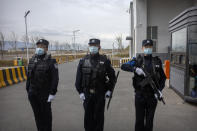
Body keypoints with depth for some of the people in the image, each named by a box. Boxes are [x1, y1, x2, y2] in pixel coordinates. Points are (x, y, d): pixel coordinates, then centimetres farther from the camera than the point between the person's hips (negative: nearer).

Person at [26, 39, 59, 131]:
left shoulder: (51, 62, -10)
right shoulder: (32, 60, 7)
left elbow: (55, 79, -13)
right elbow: (28, 77, 11)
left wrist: (52, 93, -16)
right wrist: (28, 90, 11)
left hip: (45, 94, -5)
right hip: (33, 94, 5)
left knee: (46, 114, 9)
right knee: (37, 114, 15)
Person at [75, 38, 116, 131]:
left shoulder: (105, 61, -1)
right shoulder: (83, 61, 2)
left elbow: (112, 76, 6)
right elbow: (78, 78, 3)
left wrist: (109, 90, 1)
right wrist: (80, 92, -2)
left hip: (100, 94, -1)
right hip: (87, 94, 1)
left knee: (99, 116, 9)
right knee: (88, 116, 10)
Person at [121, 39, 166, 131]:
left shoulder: (157, 61, 5)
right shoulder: (138, 60, 0)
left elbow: (163, 77, 10)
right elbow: (123, 66, -11)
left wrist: (160, 89, -5)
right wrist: (135, 69, -27)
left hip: (152, 96, 1)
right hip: (140, 95, -1)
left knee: (149, 120, 12)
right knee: (139, 120, 9)